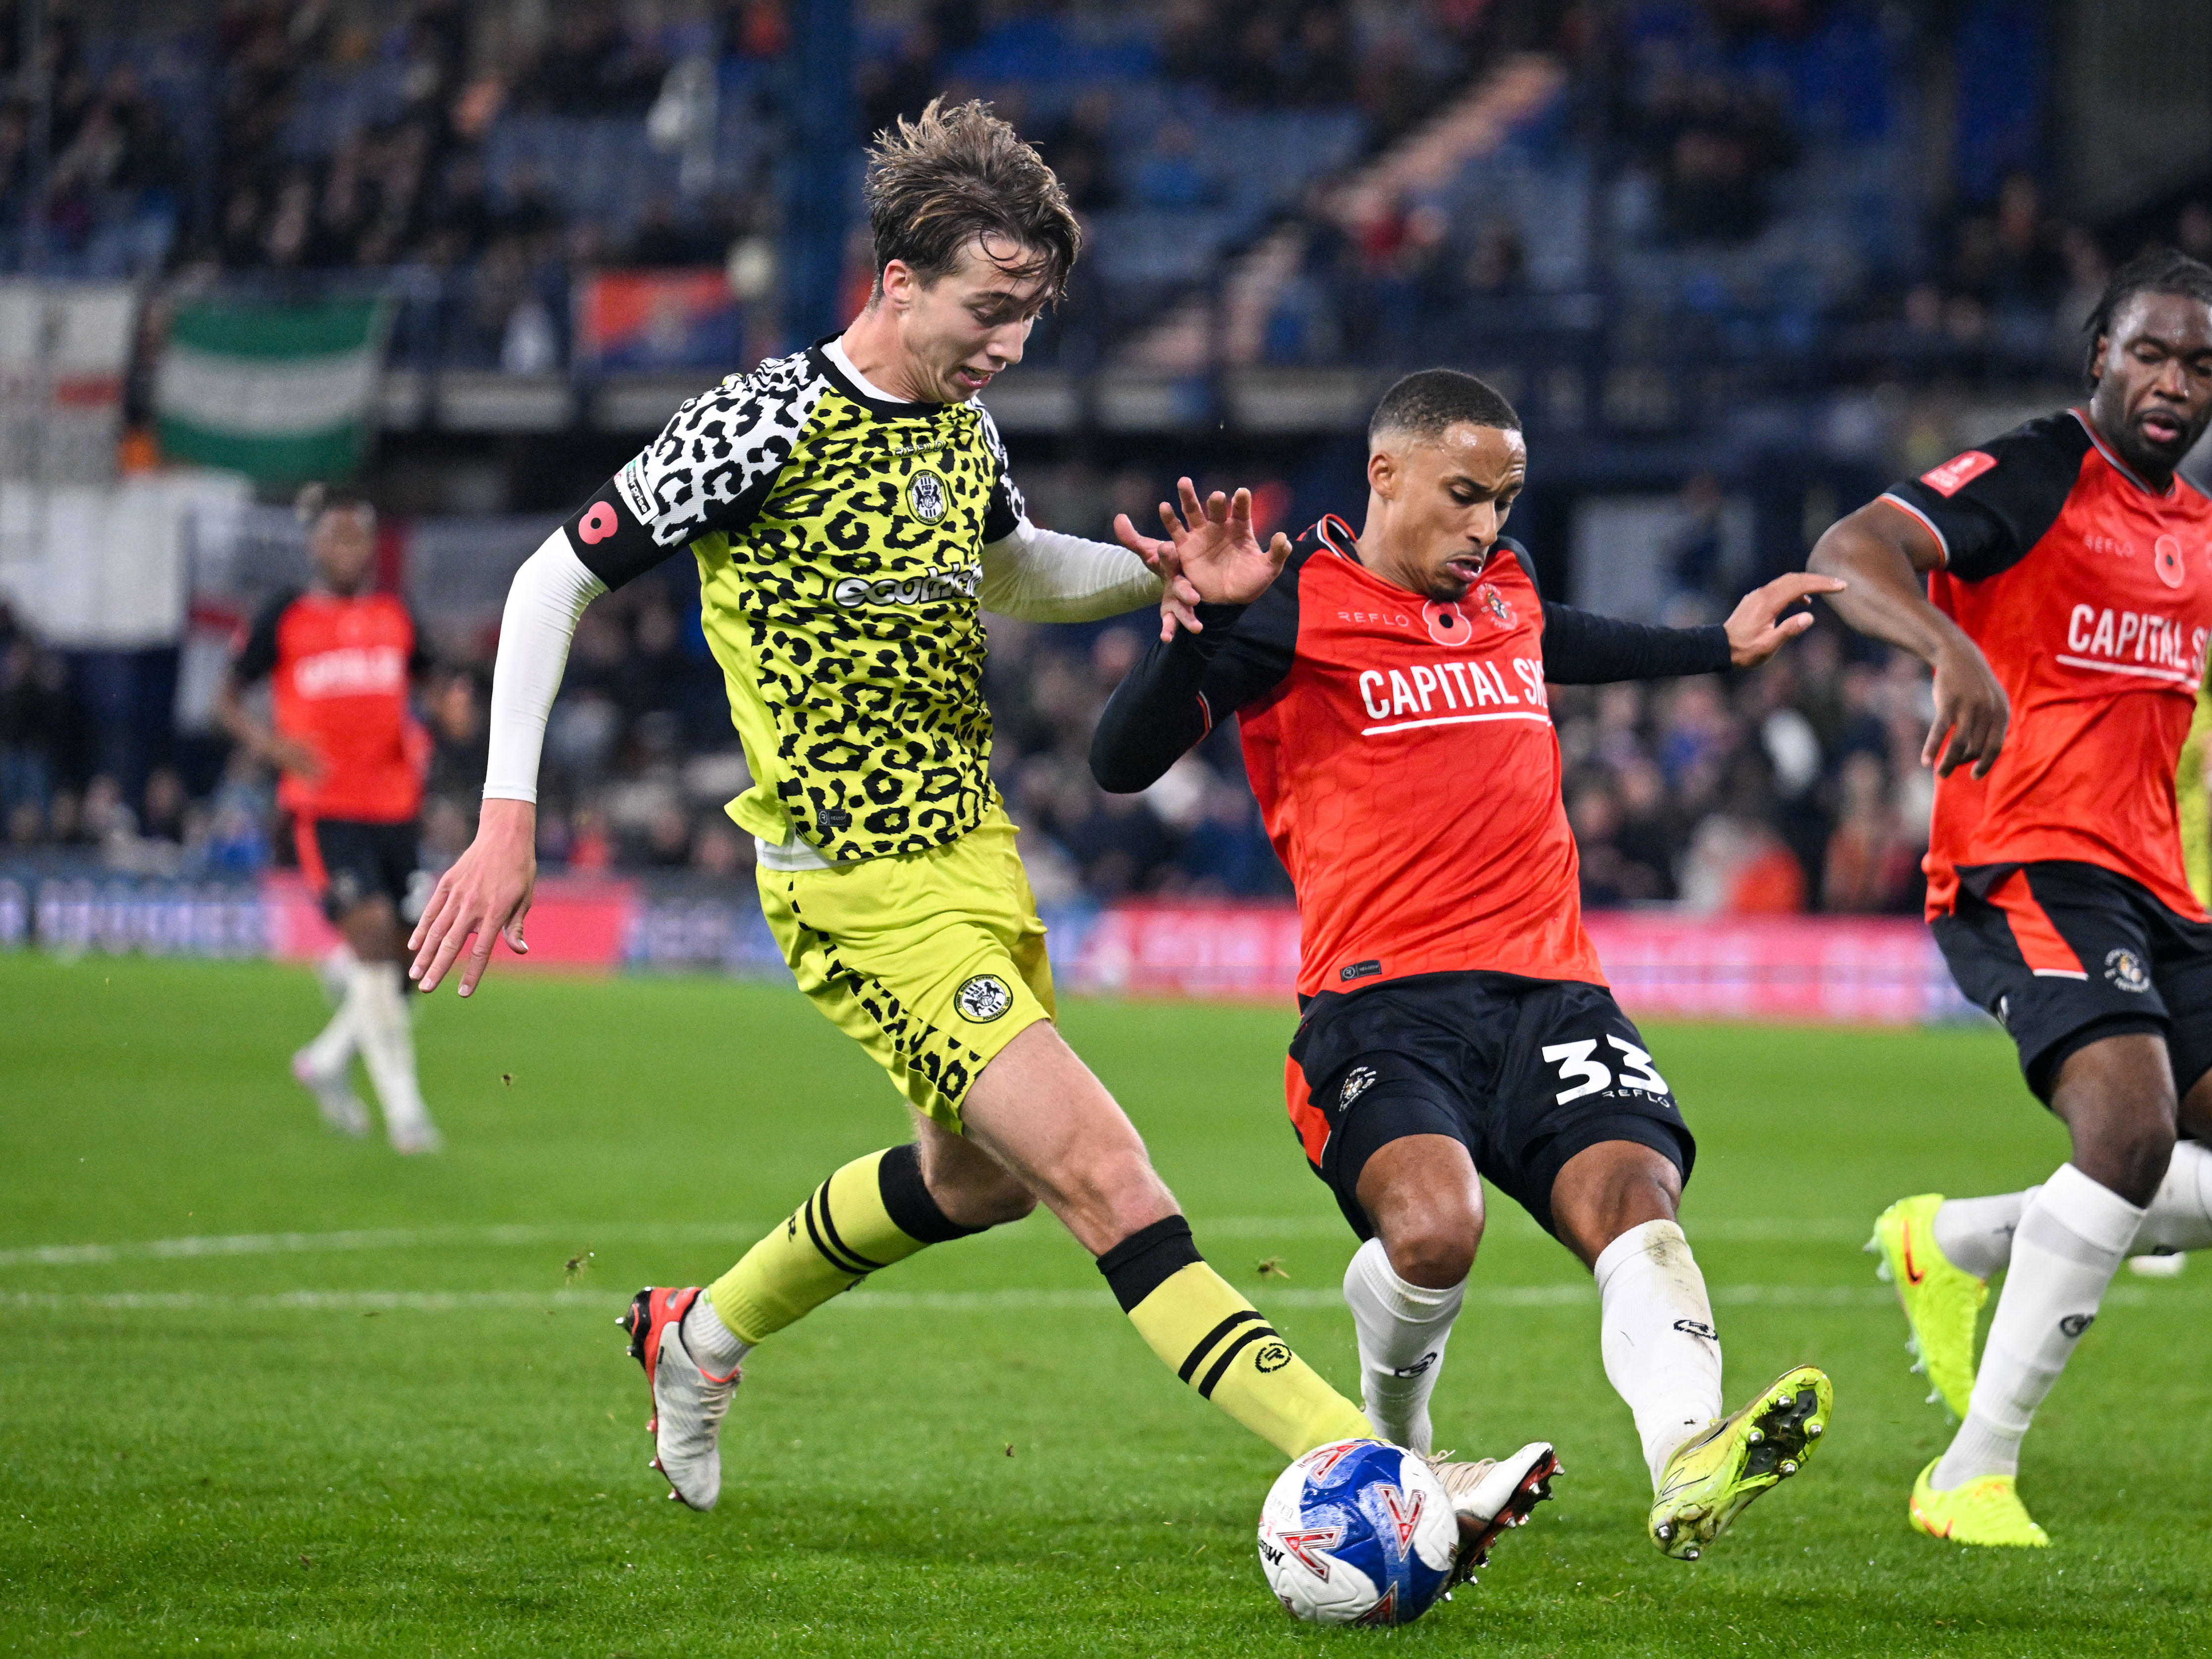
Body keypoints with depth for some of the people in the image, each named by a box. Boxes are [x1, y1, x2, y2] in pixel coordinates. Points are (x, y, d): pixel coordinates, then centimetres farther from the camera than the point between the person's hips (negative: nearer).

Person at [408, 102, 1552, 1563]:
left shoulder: (963, 426, 7)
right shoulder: (766, 422, -16)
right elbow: (556, 582, -10)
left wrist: (1168, 574, 8)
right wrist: (507, 825, -16)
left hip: (974, 851, 9)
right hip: (862, 891, -9)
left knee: (980, 1174, 25)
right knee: (1105, 1177, -16)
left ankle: (701, 1339, 47)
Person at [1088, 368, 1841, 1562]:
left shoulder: (1505, 588, 21)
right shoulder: (1297, 604, 1)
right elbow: (1121, 761, -7)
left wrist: (1719, 647, 52)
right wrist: (1203, 622, -22)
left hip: (1547, 989, 5)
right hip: (1382, 1001, -5)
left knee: (1632, 1195, -24)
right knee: (1435, 1223, -30)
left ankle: (1687, 1463, -47)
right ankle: (1390, 1442, 2)